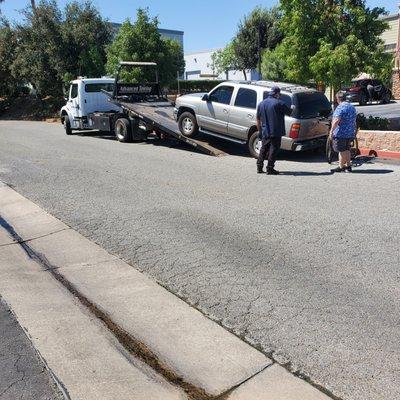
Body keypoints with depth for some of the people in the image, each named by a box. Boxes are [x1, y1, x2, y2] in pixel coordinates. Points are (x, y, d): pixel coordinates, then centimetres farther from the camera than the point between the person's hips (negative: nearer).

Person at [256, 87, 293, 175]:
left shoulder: (261, 104, 10)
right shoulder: (279, 103, -8)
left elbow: (258, 120, 13)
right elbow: (289, 112, -1)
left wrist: (260, 131, 19)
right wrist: (292, 108, 20)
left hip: (265, 132, 6)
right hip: (276, 132, -5)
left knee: (263, 149, 14)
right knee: (273, 150, 1)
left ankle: (259, 167, 15)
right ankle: (270, 169, 1)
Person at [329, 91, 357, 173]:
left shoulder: (340, 107, -15)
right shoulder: (352, 107, 14)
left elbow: (336, 121, -24)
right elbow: (354, 121, 22)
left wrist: (331, 131, -21)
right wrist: (354, 131, 30)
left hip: (341, 133, -8)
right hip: (350, 133, 8)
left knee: (342, 150, -2)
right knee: (347, 149, 16)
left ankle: (341, 167, 5)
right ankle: (348, 166, 21)